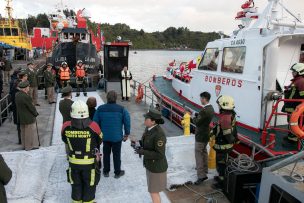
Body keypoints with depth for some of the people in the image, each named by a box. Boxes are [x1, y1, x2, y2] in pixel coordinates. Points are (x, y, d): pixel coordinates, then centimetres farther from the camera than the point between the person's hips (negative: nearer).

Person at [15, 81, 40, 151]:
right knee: (30, 132, 9)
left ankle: (25, 145, 37)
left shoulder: (17, 94, -3)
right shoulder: (26, 97, -29)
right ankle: (30, 146, 22)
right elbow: (31, 107, -20)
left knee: (23, 131, 22)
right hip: (29, 118, -8)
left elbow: (19, 106, 3)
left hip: (21, 117, 8)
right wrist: (36, 113, -2)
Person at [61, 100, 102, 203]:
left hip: (73, 162, 3)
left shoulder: (66, 126, -17)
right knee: (89, 185, 19)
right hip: (90, 162, -2)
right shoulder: (93, 126, -25)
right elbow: (99, 141, -7)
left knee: (76, 184, 24)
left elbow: (65, 140, 3)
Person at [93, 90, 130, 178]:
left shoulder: (100, 109, -6)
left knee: (106, 154, 19)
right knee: (116, 155, 12)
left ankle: (106, 171, 32)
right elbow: (127, 122, -11)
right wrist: (126, 134, 1)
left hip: (105, 136, 2)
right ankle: (117, 172, 25)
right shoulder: (121, 109, -12)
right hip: (117, 137, -2)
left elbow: (96, 122, -1)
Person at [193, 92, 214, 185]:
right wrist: (196, 115, 0)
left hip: (201, 135, -10)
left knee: (198, 153, -4)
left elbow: (197, 122, -20)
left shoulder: (204, 110, -27)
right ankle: (204, 169, 38)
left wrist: (194, 117, -2)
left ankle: (201, 175, -3)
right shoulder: (211, 108, 4)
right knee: (204, 151, 23)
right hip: (206, 133, 10)